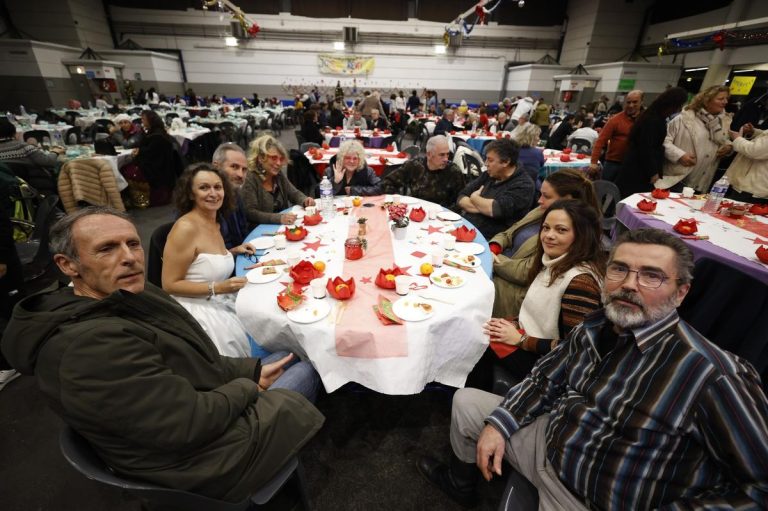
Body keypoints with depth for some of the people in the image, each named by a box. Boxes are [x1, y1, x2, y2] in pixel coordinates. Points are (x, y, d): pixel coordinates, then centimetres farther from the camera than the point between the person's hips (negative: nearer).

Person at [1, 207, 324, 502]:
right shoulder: (91, 346, -34)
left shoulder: (130, 297, -4)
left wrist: (253, 369, 1)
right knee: (307, 372, 10)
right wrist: (247, 387, -13)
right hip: (207, 457, -8)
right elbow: (191, 423, -30)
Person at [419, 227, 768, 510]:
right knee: (465, 401, 11)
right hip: (549, 444, 6)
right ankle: (461, 482, 38)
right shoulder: (593, 328, -7)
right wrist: (498, 423, -7)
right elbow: (545, 378, 2)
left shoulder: (710, 374, -26)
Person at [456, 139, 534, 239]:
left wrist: (474, 197, -3)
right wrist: (483, 207, -11)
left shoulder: (523, 184, -6)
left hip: (489, 240, -6)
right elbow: (461, 198, 7)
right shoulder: (488, 175, 13)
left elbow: (497, 209, -21)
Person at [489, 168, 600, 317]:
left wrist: (494, 260, -14)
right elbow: (508, 234, 11)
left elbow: (526, 272, -21)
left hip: (517, 291, -8)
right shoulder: (542, 212, 6)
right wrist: (493, 248, -10)